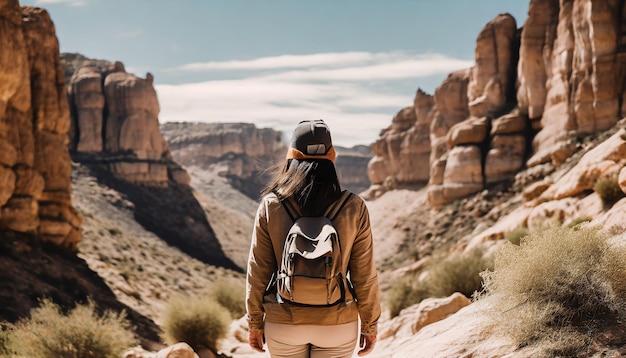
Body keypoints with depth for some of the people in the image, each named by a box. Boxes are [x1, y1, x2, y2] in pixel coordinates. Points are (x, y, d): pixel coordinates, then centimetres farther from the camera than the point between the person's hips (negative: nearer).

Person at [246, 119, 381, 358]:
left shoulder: (270, 206, -10)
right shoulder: (354, 208, -11)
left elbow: (258, 272, -4)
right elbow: (364, 275, -5)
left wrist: (255, 323, 8)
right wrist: (370, 325, 7)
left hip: (283, 323, 1)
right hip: (337, 325, 0)